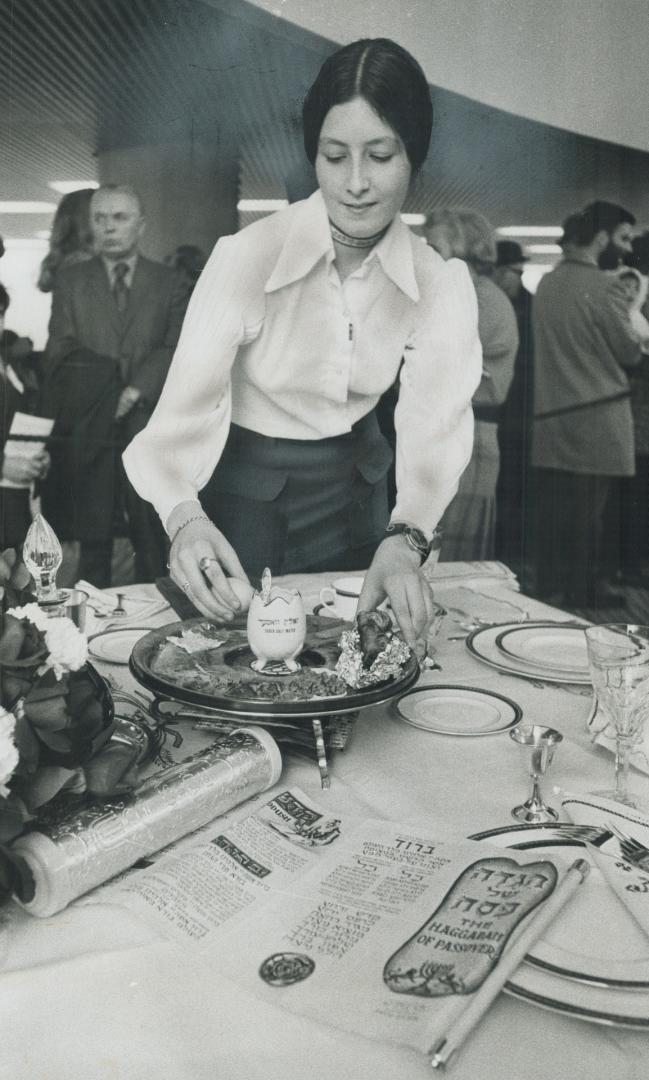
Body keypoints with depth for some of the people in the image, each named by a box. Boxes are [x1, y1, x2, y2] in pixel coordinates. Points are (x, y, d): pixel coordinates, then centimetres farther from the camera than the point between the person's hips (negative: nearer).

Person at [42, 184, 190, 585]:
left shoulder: (169, 282, 9)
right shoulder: (69, 282, 10)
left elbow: (177, 348, -1)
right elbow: (62, 355, 3)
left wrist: (138, 388, -15)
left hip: (149, 423, 0)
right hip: (88, 428, 1)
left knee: (153, 534, 4)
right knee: (93, 537, 5)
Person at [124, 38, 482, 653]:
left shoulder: (439, 284, -13)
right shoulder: (247, 256, -22)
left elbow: (435, 424, -22)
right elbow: (188, 401, -27)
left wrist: (404, 539, -41)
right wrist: (183, 516, -47)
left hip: (352, 487, 3)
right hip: (242, 487, -3)